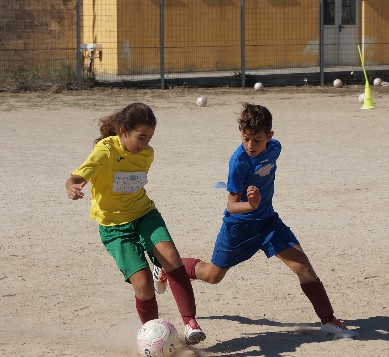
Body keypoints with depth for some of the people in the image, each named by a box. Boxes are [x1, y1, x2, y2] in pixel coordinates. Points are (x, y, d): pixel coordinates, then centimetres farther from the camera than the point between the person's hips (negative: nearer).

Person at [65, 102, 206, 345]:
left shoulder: (147, 154, 1)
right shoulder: (105, 151, -17)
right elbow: (77, 177, -30)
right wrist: (73, 187, -50)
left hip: (144, 214, 4)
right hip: (114, 225, -4)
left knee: (171, 257, -25)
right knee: (143, 284, -17)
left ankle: (190, 322, -21)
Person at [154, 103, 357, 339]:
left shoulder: (274, 148, -10)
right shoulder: (239, 161, -28)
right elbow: (231, 206, -26)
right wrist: (250, 205, -46)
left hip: (267, 218, 4)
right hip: (239, 224, -4)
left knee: (302, 264, -11)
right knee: (212, 275, 13)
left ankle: (328, 320, -5)